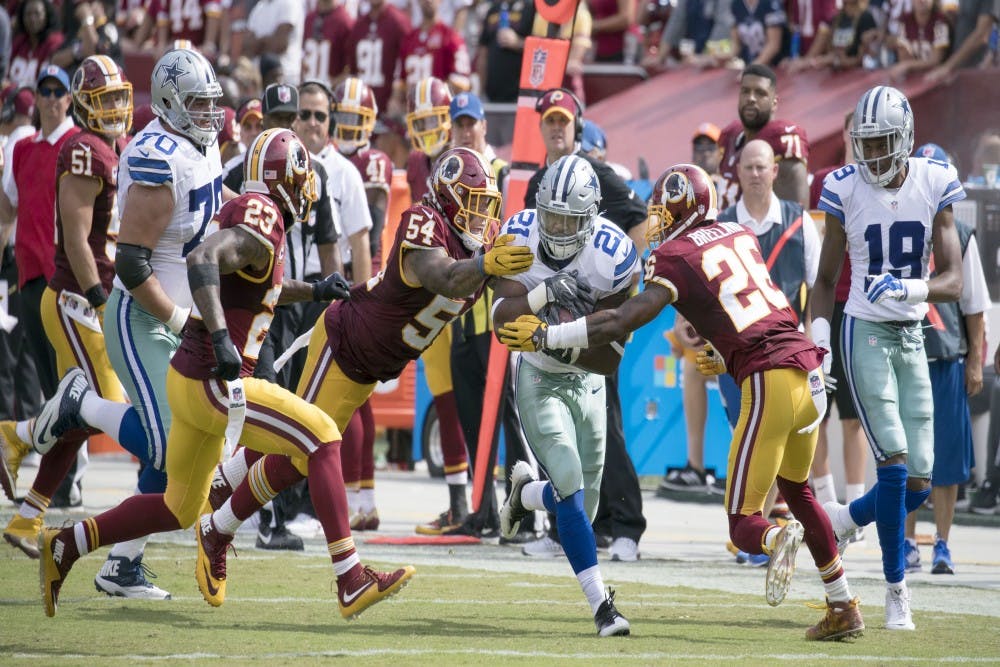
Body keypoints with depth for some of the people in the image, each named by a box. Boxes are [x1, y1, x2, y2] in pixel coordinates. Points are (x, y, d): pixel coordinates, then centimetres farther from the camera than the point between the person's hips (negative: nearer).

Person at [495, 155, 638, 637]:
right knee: (571, 487, -20)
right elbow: (501, 319, -24)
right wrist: (544, 294, -40)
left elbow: (611, 357, -17)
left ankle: (526, 491, 42)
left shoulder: (613, 258, -22)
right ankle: (600, 603, -15)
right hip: (537, 380, -1)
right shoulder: (520, 237, -17)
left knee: (581, 508, 8)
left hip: (586, 379, 1)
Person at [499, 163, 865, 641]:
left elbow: (621, 322, -9)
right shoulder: (741, 236, 17)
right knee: (796, 490, 29)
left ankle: (778, 538, -36)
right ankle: (843, 606, 26)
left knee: (743, 524, 0)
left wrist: (546, 336, -3)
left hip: (770, 381, -7)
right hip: (809, 369, 7)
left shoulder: (676, 257, -2)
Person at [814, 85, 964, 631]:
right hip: (866, 333, -3)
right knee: (894, 461, -16)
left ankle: (837, 521, 28)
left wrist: (909, 287, -25)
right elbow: (826, 279, 5)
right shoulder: (846, 189, -4)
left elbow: (953, 282, -5)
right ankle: (896, 588, -3)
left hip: (912, 336, 3)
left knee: (917, 484, 0)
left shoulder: (933, 186, -2)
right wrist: (818, 337, -8)